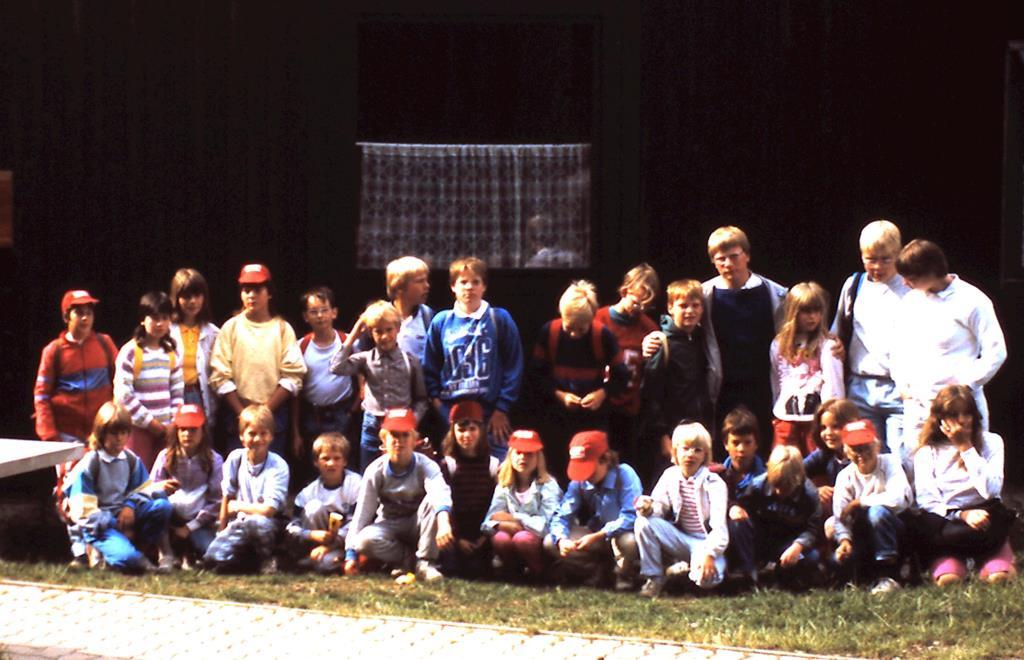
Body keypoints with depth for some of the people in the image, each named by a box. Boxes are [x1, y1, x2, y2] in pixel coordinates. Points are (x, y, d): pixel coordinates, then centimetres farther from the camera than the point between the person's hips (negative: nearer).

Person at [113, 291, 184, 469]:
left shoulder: (171, 353, 10)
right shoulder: (130, 352, -7)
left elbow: (178, 392, 14)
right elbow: (123, 394, -12)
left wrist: (174, 424, 2)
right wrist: (150, 422, -9)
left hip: (165, 429, 5)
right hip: (138, 428, -5)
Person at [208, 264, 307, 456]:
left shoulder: (282, 328, 4)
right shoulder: (231, 328, 5)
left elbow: (293, 376, -3)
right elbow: (220, 376, -1)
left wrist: (266, 410, -10)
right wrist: (242, 413, -9)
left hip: (274, 415, 0)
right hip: (237, 415, 0)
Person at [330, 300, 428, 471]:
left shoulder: (410, 361, 0)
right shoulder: (366, 359, 1)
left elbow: (420, 398, 4)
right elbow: (337, 368, -14)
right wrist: (352, 337, -7)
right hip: (373, 425, 1)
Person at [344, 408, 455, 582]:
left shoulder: (426, 466, -17)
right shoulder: (375, 470, -12)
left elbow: (440, 493, -39)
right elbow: (362, 512, -10)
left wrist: (443, 522, -62)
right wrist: (351, 553, -17)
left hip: (417, 527, -1)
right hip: (390, 527, 1)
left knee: (432, 501, -32)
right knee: (366, 540, -33)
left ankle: (425, 563, -22)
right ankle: (409, 560, -11)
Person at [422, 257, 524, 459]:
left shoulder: (500, 319, 0)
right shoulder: (441, 322, 7)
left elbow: (513, 367, 0)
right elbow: (429, 368, 13)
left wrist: (501, 409, -4)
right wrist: (435, 398, 0)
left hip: (490, 412, -2)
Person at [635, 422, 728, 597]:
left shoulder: (714, 484, -13)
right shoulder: (670, 476, 0)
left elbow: (719, 526, -20)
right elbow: (659, 505, -2)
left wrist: (709, 554, -34)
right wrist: (649, 508, -28)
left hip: (705, 542, -4)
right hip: (681, 539, 4)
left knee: (706, 577, -36)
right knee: (643, 523, -20)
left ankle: (688, 569, 3)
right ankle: (653, 577, -7)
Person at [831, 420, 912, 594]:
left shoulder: (889, 463, -11)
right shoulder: (845, 476, -3)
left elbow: (899, 499, -29)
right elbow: (840, 517, -9)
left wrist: (858, 503, -22)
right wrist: (844, 539, -31)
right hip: (865, 537, 3)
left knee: (877, 512, -35)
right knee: (840, 559, -27)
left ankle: (888, 576, -27)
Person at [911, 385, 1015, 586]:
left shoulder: (991, 442, 7)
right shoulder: (927, 452, 7)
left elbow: (990, 491, -9)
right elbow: (926, 501, -4)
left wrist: (966, 447, -6)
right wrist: (962, 515, -21)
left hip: (981, 516, 2)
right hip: (944, 519, -1)